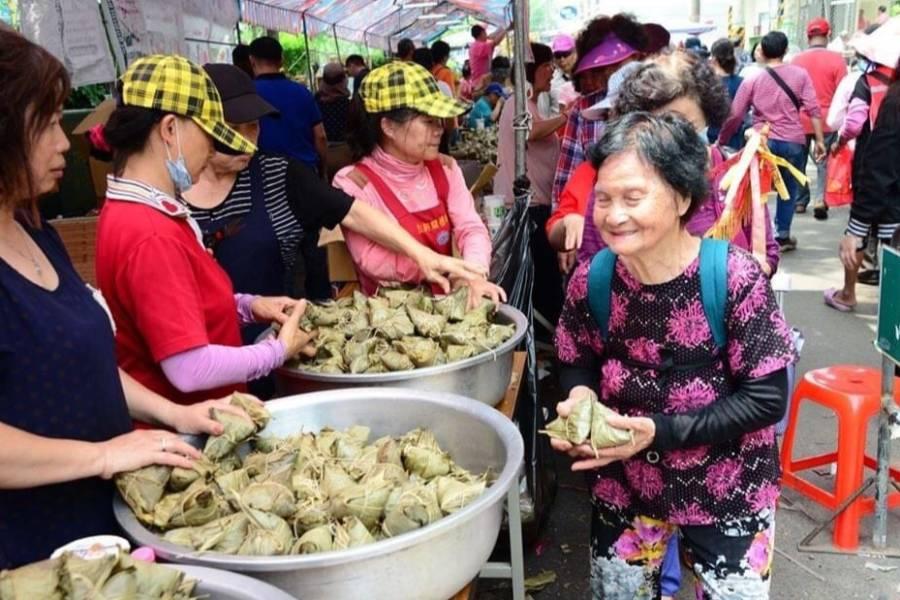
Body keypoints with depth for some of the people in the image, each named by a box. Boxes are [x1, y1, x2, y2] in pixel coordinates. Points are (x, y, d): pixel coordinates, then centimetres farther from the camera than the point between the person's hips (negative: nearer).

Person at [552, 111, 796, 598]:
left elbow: (766, 399, -19)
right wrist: (580, 396, -20)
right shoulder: (591, 280, -13)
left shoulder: (735, 278, -23)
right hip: (623, 487, 3)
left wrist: (659, 431, -27)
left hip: (727, 493, -3)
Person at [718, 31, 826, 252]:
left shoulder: (752, 80, 1)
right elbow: (813, 110, -4)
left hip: (762, 141, 0)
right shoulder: (800, 75, 1)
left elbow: (734, 115, 0)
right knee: (789, 189, 13)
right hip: (792, 142, 0)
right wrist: (819, 140, 1)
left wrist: (721, 141, 9)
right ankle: (782, 236, 13)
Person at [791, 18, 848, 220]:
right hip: (826, 120, -2)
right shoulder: (836, 59, -10)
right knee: (825, 162, 8)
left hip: (800, 120, 2)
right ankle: (820, 199, -7)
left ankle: (800, 201, 21)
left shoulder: (796, 59, -3)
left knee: (798, 162, 16)